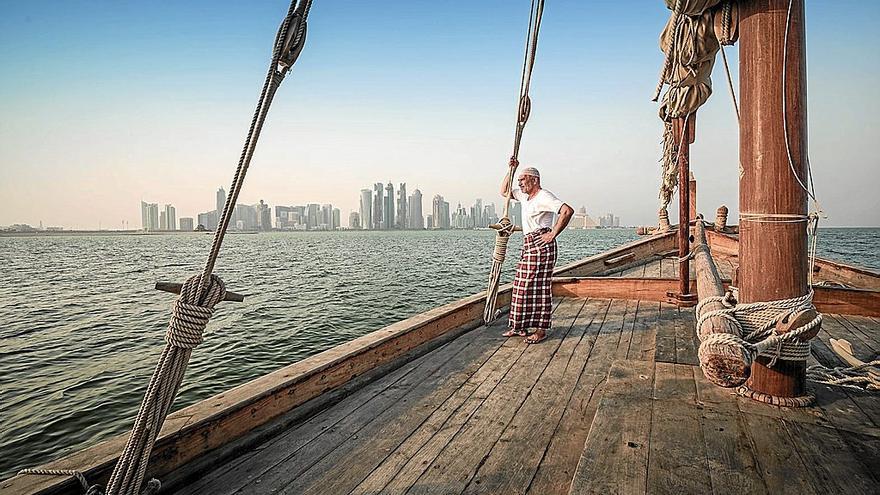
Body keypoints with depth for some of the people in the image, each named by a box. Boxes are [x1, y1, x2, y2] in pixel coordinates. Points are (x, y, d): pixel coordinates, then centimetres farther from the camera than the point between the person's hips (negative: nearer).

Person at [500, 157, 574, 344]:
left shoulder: (544, 197, -12)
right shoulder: (524, 195, 17)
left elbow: (568, 211, -23)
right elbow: (504, 192, 28)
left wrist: (553, 234, -19)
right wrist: (511, 170, 18)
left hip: (541, 246, -9)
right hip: (528, 245, 10)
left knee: (539, 287, -6)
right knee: (522, 286, 10)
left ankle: (541, 330, 2)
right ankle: (519, 326, 17)